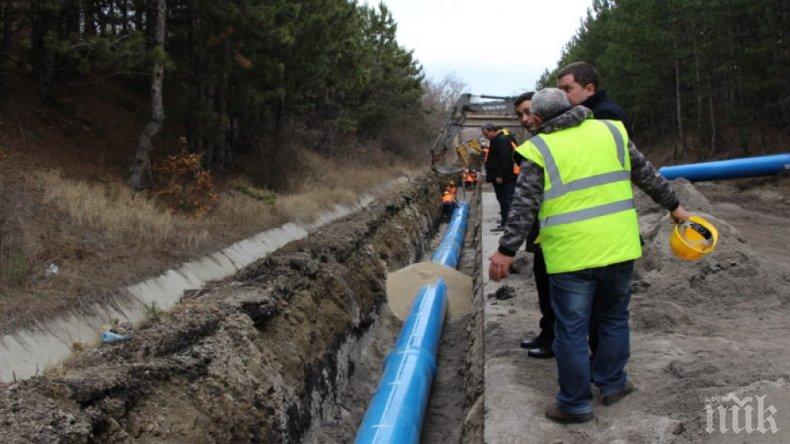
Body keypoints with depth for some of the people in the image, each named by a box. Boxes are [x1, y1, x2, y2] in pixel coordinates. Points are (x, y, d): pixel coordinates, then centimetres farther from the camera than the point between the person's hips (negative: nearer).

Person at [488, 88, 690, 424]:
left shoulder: (539, 149, -4)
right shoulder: (611, 131, 8)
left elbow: (524, 208, -9)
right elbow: (647, 175, 15)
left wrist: (506, 251, -4)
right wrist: (673, 206, 26)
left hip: (571, 254, -4)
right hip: (619, 246, 4)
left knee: (571, 330, 6)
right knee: (614, 317, 23)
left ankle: (575, 404, 15)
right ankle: (612, 383, 34)